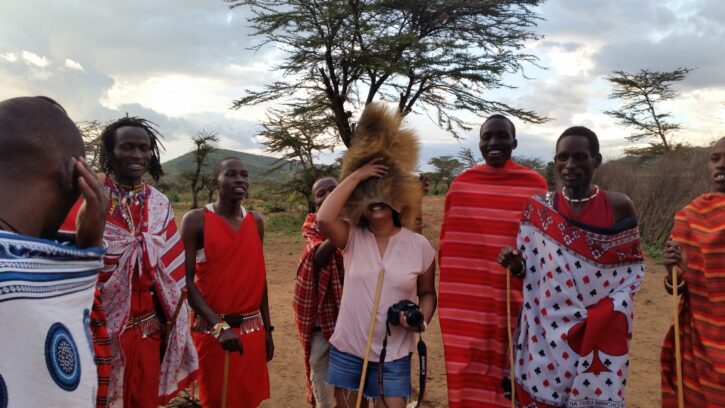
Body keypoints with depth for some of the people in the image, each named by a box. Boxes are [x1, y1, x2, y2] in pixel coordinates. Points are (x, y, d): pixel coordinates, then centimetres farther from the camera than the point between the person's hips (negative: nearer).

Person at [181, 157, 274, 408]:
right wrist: (219, 326, -20)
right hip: (212, 330, -4)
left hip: (253, 329, 5)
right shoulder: (196, 221, -8)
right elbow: (186, 280, -12)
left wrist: (267, 328, 13)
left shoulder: (256, 222, 7)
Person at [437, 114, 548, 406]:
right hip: (464, 302, 2)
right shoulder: (461, 183, 4)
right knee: (466, 375, 12)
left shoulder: (534, 185, -3)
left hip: (512, 301, -2)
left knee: (505, 377, 8)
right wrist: (451, 284, 11)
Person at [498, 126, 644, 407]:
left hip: (602, 333, 0)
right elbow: (530, 270, 3)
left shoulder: (618, 206, -5)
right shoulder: (538, 210, -3)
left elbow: (634, 267, 4)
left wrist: (612, 309, -8)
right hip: (548, 333, 1)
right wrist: (516, 265, -17)